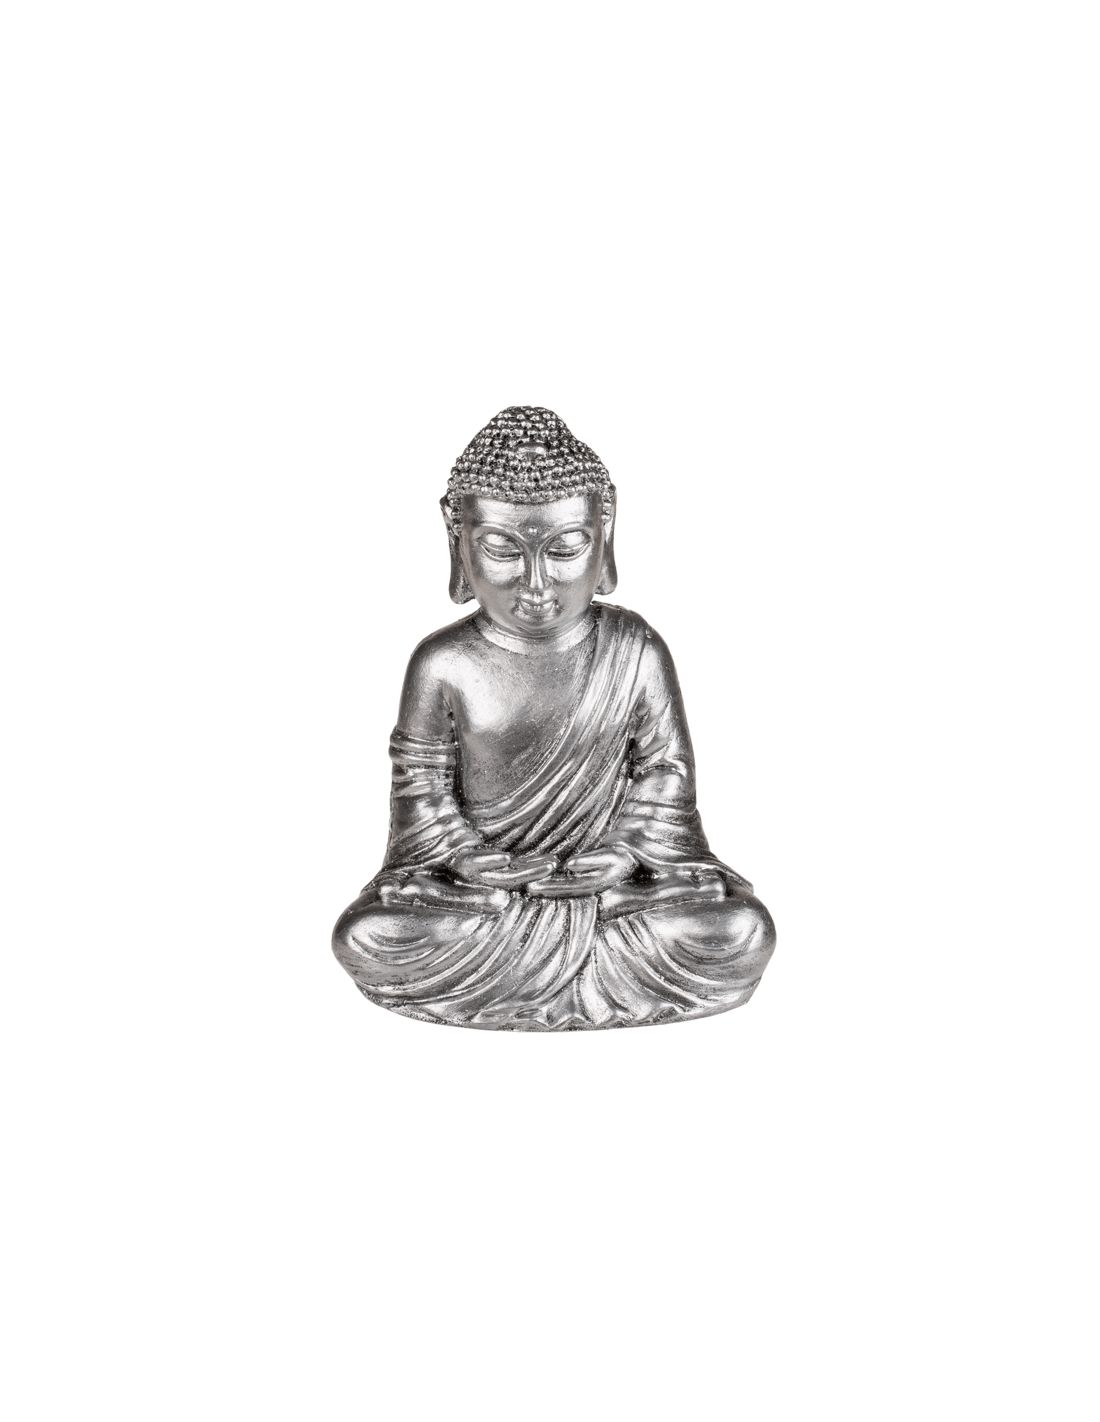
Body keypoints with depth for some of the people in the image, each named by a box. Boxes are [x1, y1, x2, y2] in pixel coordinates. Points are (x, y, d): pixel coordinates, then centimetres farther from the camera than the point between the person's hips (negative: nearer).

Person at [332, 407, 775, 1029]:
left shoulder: (636, 651, -7)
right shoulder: (443, 664, -9)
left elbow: (665, 766, 1)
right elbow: (420, 780, 0)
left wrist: (629, 851, -13)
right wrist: (465, 858, -14)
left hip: (604, 866, 1)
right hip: (483, 870, 0)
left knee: (743, 934, -22)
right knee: (365, 938, -27)